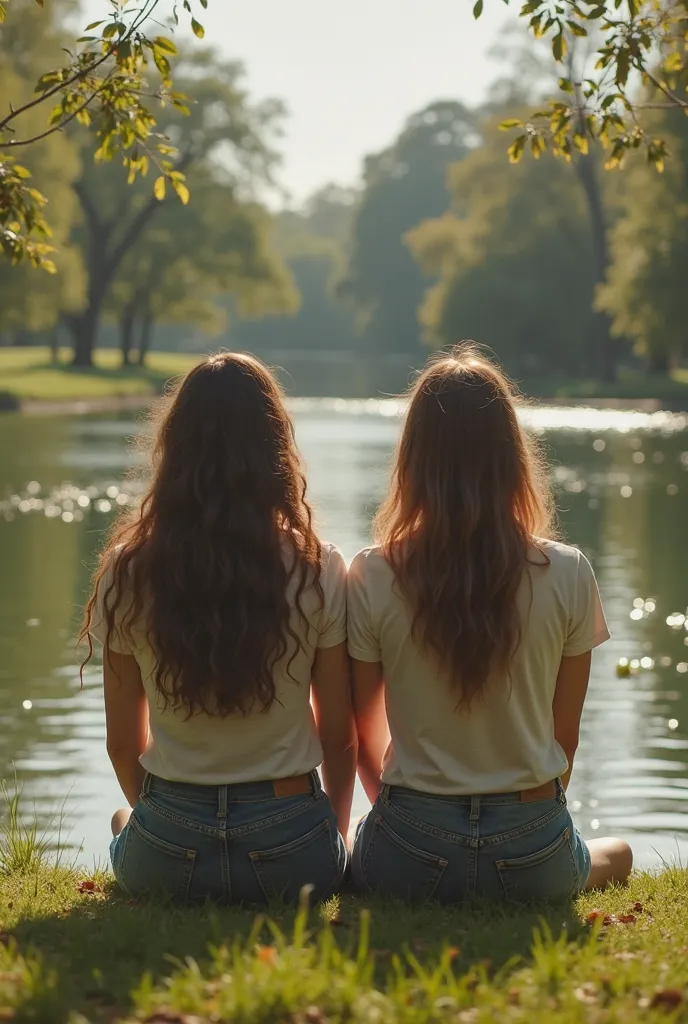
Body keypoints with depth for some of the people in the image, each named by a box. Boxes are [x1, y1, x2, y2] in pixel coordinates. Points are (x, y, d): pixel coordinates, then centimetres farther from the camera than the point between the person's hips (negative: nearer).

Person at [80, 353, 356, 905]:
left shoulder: (128, 572, -7)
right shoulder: (319, 573, -10)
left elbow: (124, 742, 2)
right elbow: (339, 735, -1)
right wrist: (335, 837, 17)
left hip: (165, 858, 1)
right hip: (291, 852, -1)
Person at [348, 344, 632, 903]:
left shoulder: (372, 578, -9)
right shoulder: (568, 575, -8)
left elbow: (363, 733, 2)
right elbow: (565, 736, 2)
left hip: (407, 857, 0)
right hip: (534, 855, 1)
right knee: (618, 854, 35)